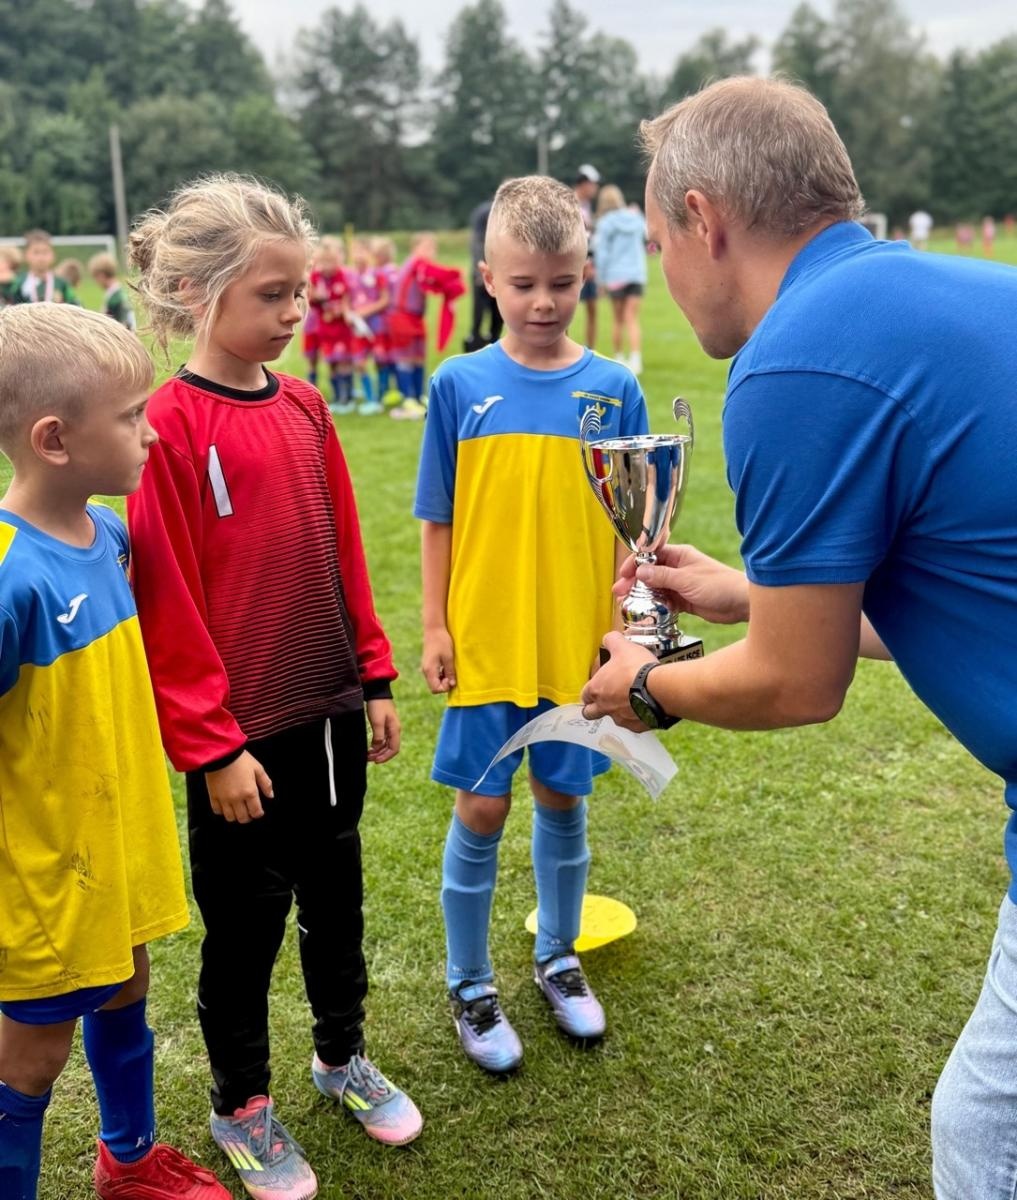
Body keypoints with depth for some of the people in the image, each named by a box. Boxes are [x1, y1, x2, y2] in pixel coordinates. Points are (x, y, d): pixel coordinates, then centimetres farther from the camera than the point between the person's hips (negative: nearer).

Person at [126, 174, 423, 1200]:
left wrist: (373, 674, 10)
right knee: (245, 918, 11)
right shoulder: (168, 425, -15)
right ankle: (239, 1105, 33)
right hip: (241, 733, -6)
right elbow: (166, 598, -15)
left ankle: (342, 1055, 42)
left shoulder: (304, 407, 4)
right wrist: (212, 743, -13)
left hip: (329, 713, 6)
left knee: (334, 890, 20)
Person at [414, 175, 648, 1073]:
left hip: (579, 639, 1)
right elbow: (439, 520, 0)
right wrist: (435, 626, -2)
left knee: (563, 799, 16)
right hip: (485, 640, -1)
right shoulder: (460, 384, -4)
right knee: (482, 809, 7)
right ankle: (470, 985, 27)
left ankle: (558, 958, 38)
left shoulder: (612, 387, -2)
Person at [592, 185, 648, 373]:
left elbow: (601, 253, -7)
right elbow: (646, 235, 24)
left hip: (616, 276, -2)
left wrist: (601, 279, 0)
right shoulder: (637, 217, 5)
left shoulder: (605, 223, -7)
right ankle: (635, 359, -15)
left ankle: (618, 358, 21)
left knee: (618, 320, 11)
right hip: (637, 275, 2)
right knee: (632, 320, -1)